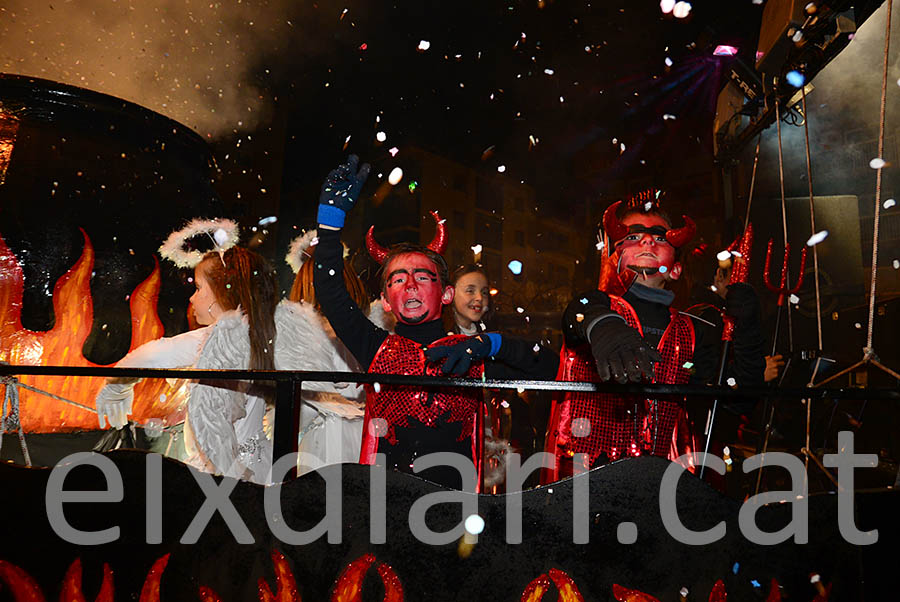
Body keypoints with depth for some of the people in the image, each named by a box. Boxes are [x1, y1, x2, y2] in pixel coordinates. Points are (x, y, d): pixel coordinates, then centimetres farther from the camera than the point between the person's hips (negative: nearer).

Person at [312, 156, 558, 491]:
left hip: (454, 500, 0)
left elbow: (547, 367, 6)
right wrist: (332, 213, 8)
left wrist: (489, 344, -5)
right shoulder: (378, 348, 15)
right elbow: (330, 294, 10)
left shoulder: (471, 354, 13)